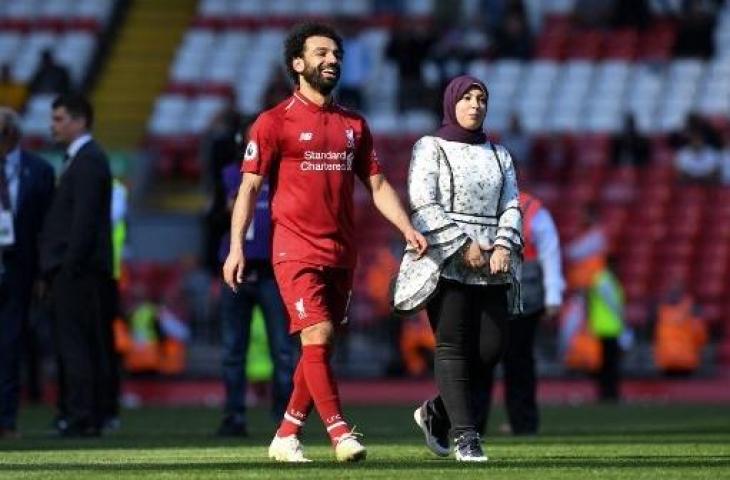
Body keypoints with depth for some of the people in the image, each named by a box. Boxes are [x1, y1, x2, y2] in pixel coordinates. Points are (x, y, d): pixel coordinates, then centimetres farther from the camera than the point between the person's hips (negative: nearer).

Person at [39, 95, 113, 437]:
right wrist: (56, 268, 15)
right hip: (74, 270, 10)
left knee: (74, 345, -10)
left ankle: (81, 418, -12)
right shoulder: (83, 159, 19)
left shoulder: (87, 161, -12)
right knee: (88, 345, 9)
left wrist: (69, 265, -20)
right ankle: (90, 417, 11)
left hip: (76, 269, -10)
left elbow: (84, 218, -19)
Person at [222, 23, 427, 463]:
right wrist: (236, 247, -11)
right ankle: (340, 433, -16)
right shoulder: (275, 123, -2)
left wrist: (407, 228, 0)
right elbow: (249, 186, -3)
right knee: (318, 336, -15)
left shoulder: (354, 125, 13)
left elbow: (378, 185, 15)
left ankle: (287, 436, 16)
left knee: (321, 347, 6)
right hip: (297, 251, -5)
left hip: (342, 254, 5)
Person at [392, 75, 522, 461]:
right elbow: (423, 205, -6)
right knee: (453, 346, -9)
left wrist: (504, 245, -8)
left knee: (491, 348, -3)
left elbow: (511, 206, 11)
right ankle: (465, 436, -11)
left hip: (492, 265, 5)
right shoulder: (430, 149, 4)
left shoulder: (499, 155, 19)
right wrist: (463, 245, -15)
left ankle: (436, 412, 17)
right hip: (446, 264, -5)